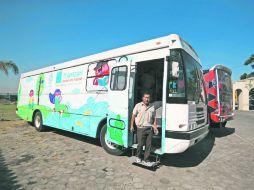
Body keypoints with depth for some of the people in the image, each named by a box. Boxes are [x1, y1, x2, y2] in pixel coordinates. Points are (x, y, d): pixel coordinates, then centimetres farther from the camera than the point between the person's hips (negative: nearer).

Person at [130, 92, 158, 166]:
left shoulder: (152, 107, 8)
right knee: (140, 144, 1)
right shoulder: (138, 106, 0)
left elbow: (154, 118, 12)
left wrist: (155, 127, 3)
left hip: (150, 128, 3)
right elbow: (133, 116, 4)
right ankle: (138, 157, 28)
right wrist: (132, 126, 2)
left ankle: (146, 159, 22)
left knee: (148, 145, 6)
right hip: (141, 128, -3)